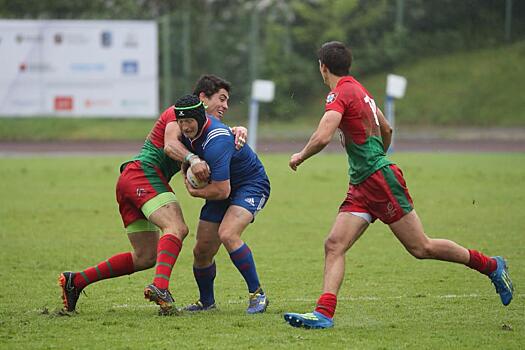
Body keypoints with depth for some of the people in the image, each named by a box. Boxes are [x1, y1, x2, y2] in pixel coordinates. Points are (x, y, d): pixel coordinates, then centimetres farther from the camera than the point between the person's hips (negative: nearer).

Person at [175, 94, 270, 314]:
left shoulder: (216, 142, -34)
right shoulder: (190, 132, -7)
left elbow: (222, 191, -32)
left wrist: (194, 192, -14)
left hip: (251, 186, -8)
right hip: (225, 187, 8)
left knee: (227, 235, -32)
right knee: (202, 251, 2)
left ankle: (257, 295, -22)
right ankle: (206, 301, 24)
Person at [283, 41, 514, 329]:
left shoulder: (340, 94, -13)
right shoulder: (360, 91, 16)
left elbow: (322, 138, -26)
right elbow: (387, 130, 28)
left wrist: (301, 156, -7)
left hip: (380, 179, -10)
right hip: (361, 187, 10)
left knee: (421, 247, -3)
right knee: (334, 245, -4)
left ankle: (491, 266, 11)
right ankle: (324, 313, -12)